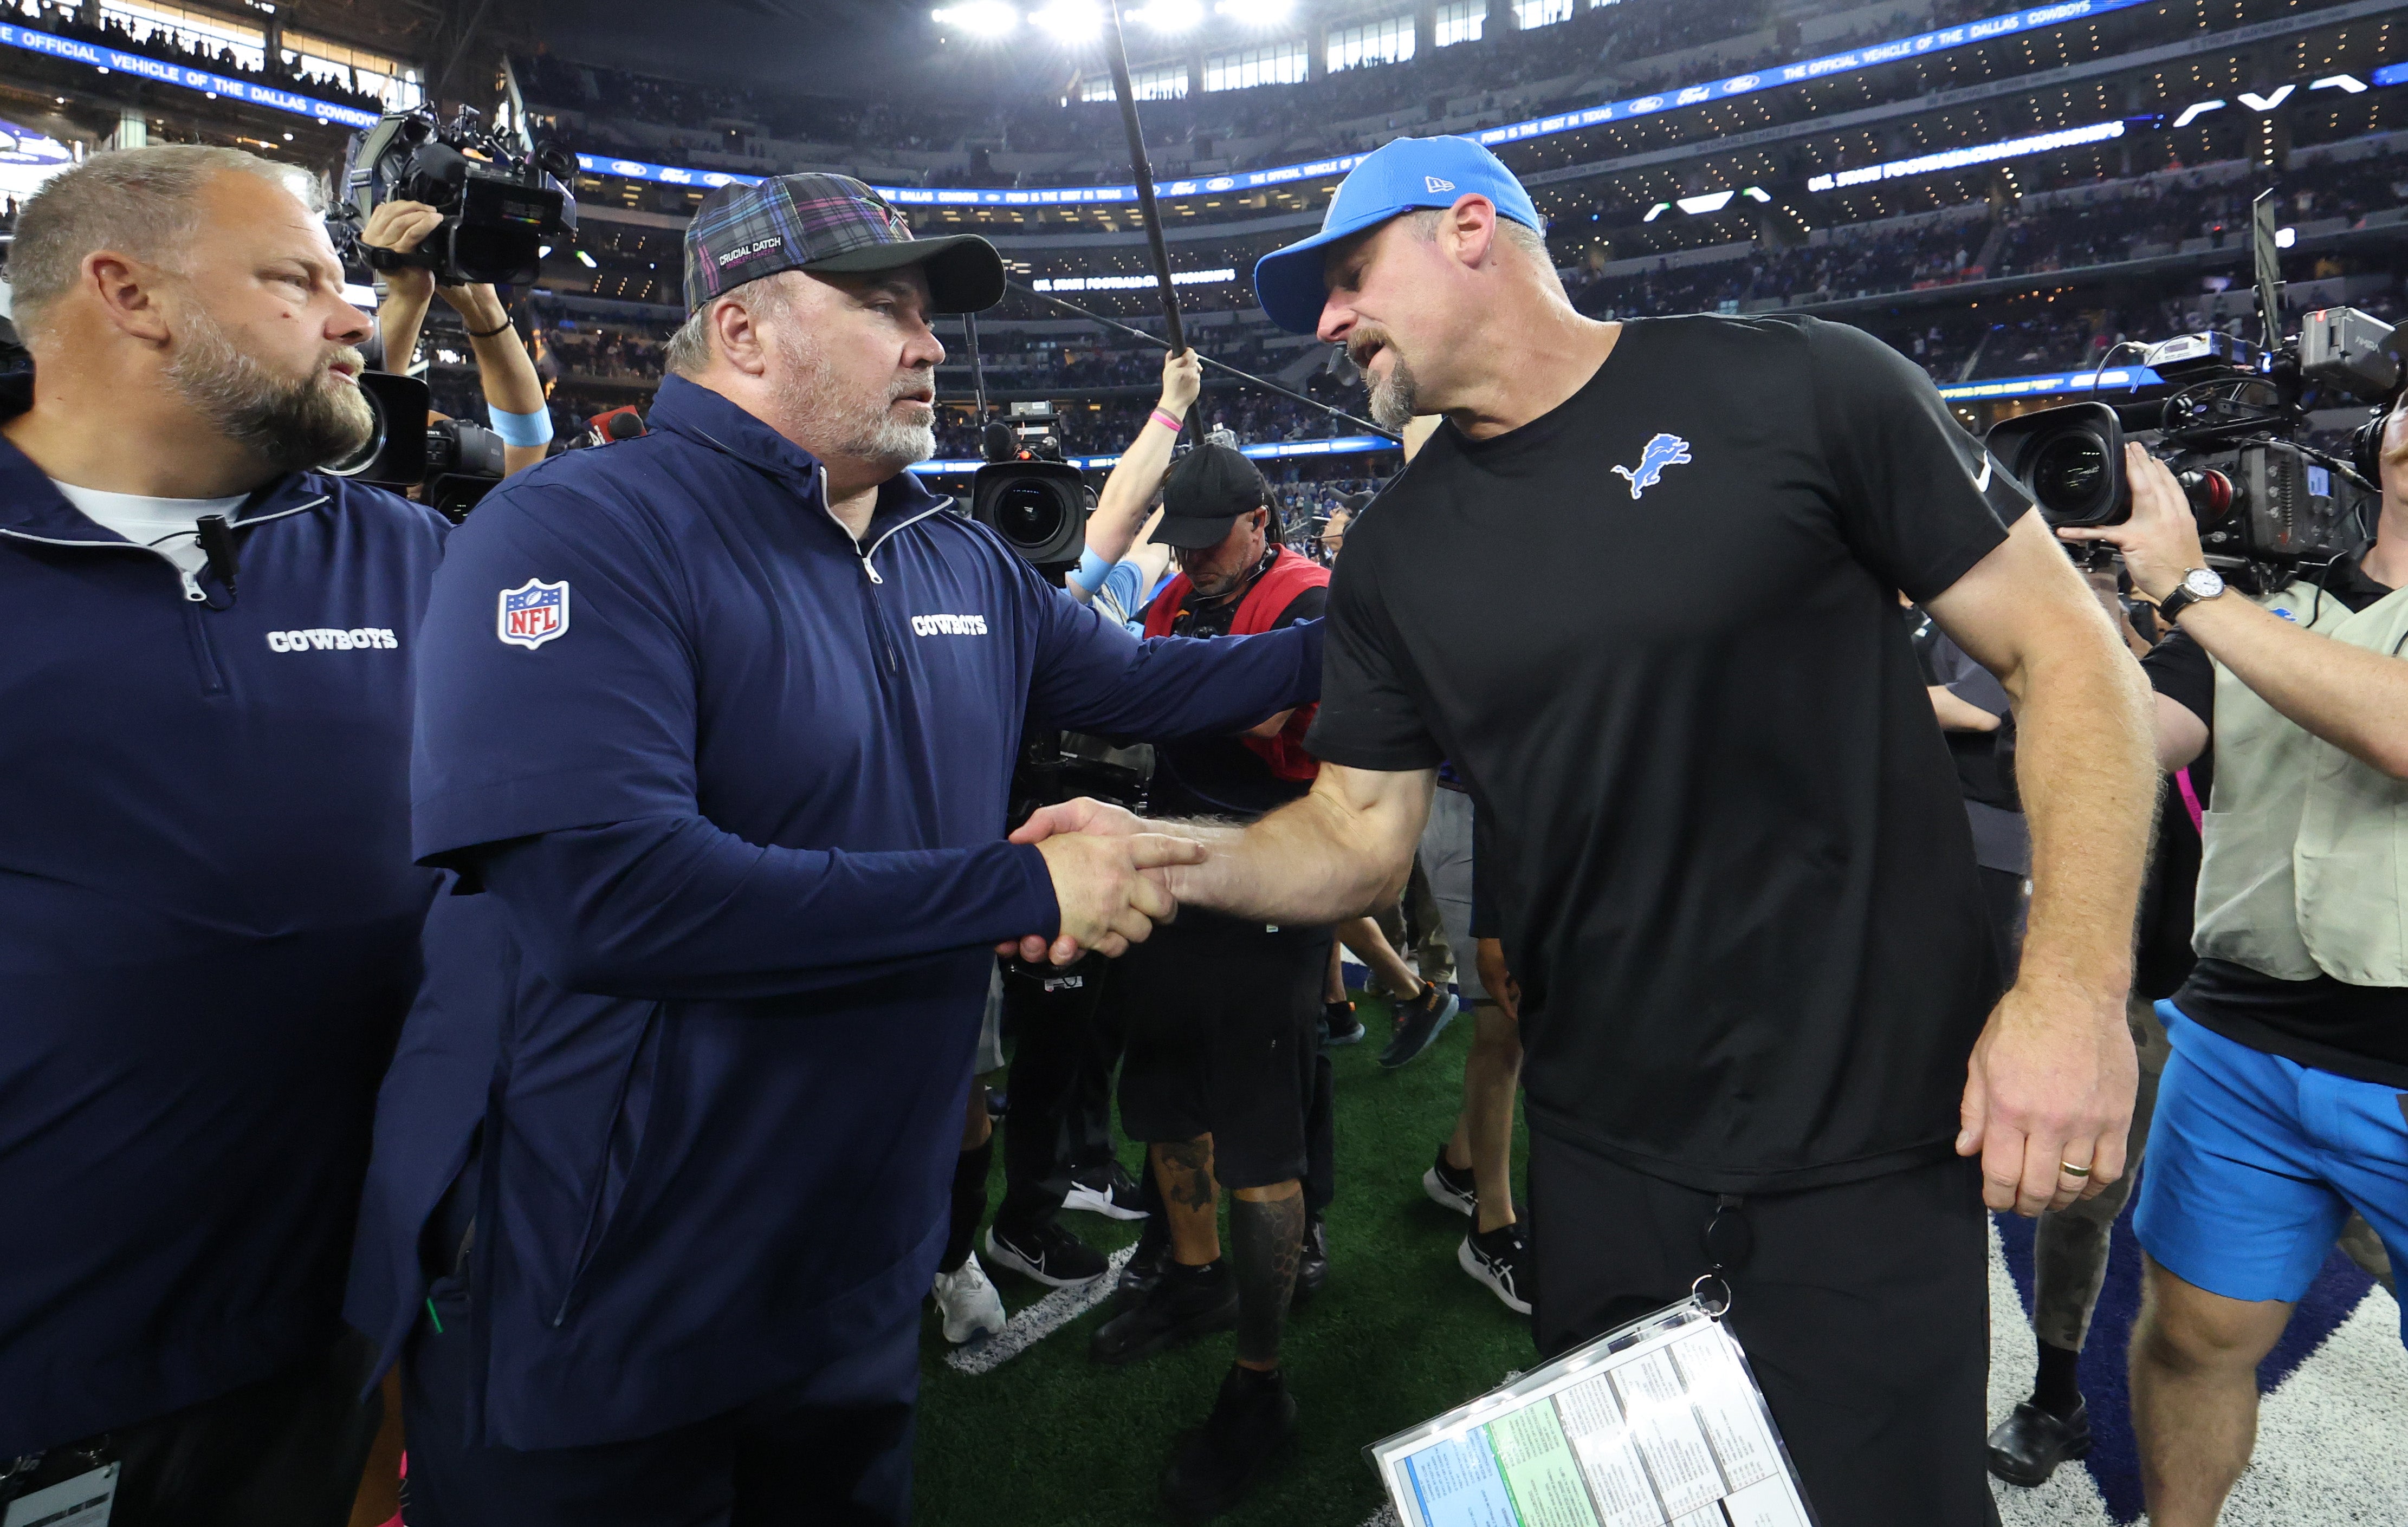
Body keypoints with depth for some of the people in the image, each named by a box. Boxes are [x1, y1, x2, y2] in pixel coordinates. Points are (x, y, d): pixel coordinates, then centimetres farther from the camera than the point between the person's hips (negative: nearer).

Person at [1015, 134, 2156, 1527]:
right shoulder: (1396, 554, 4)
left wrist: (2077, 985, -17)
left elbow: (2067, 656, -7)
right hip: (1604, 1151, 5)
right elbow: (1360, 835, 5)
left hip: (1872, 1137, -4)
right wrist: (1168, 857, -14)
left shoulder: (1799, 390, -9)